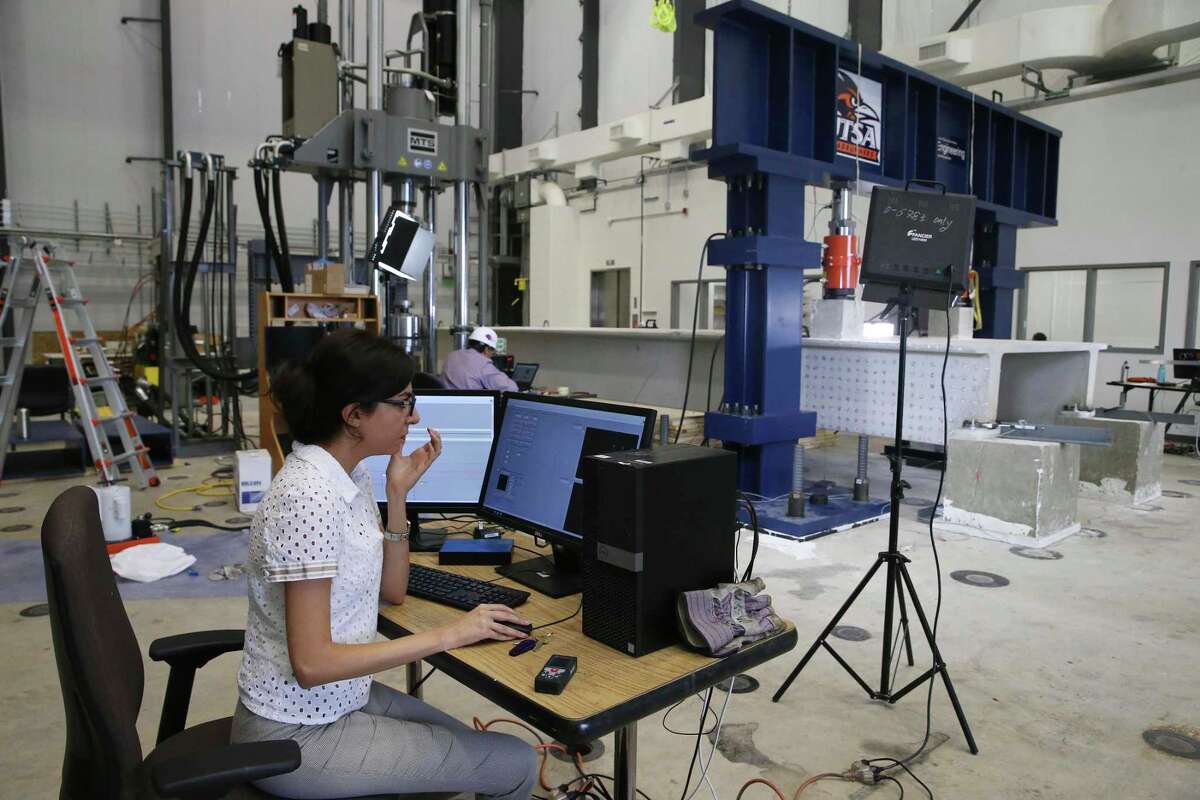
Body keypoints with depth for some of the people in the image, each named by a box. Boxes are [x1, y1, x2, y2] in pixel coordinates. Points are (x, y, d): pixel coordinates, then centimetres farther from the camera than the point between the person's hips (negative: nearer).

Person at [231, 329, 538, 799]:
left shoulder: (351, 475, 0)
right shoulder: (309, 497, -27)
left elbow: (391, 589, 7)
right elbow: (311, 662, -27)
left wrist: (398, 493, -4)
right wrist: (447, 635, -25)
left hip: (337, 700, 9)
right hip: (296, 735, -9)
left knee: (480, 750, 21)